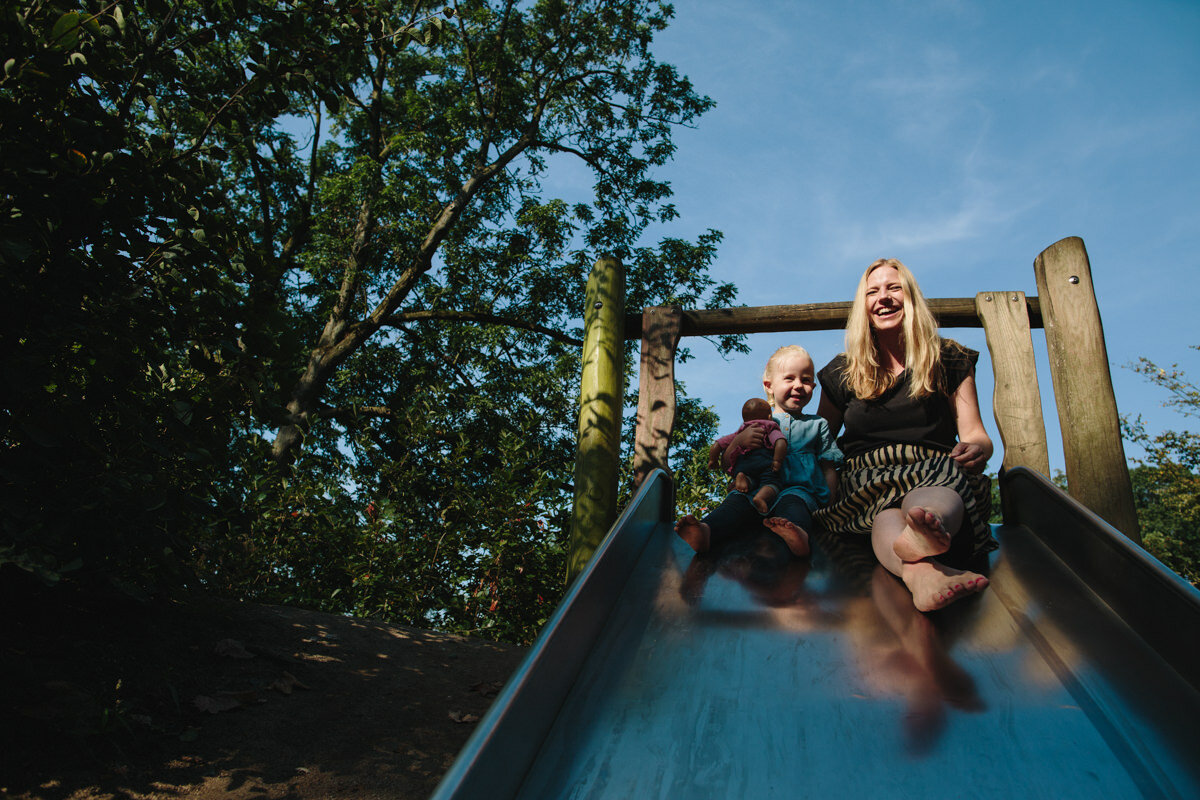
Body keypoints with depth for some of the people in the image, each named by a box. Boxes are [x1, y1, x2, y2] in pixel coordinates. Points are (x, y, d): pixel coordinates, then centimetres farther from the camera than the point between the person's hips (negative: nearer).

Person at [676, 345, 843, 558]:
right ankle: (705, 531, -60)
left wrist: (828, 505, 2)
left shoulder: (817, 425, 25)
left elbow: (829, 469, 20)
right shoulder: (757, 422, 24)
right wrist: (739, 440, -2)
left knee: (792, 501, -37)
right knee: (737, 500, -32)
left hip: (800, 488, -1)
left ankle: (797, 533, -69)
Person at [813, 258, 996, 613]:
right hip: (866, 477, 1)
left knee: (939, 499, -41)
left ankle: (923, 534, -77)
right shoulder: (843, 372, 17)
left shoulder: (949, 359, 15)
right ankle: (921, 572, -72)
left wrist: (978, 450, -16)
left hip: (936, 476, 0)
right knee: (887, 512, -40)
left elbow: (974, 434, 10)